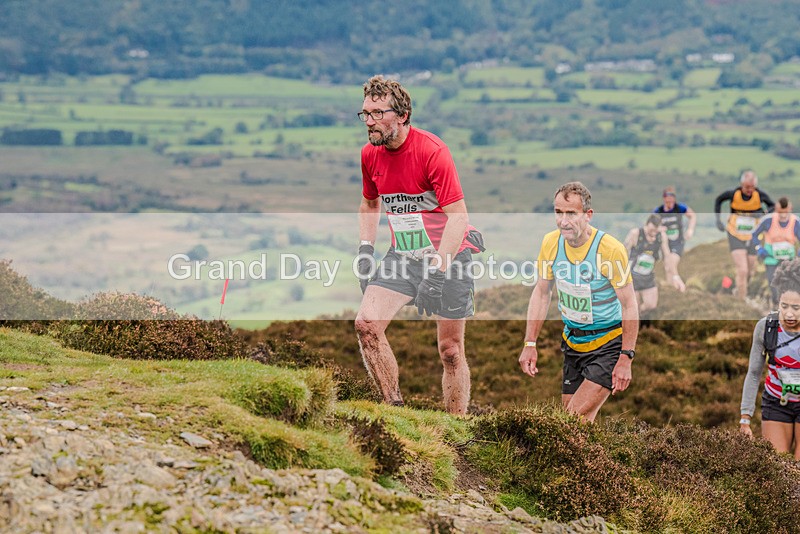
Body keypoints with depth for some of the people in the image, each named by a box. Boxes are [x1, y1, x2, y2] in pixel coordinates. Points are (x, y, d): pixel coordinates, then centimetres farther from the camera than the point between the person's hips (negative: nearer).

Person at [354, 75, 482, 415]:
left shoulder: (432, 150, -21)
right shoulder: (369, 154, -1)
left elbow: (457, 216, -24)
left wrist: (437, 271, -31)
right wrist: (365, 249, 6)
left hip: (448, 255, -5)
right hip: (404, 255, 5)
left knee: (450, 351, -1)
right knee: (366, 324, -15)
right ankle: (394, 407, -5)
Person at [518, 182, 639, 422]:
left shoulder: (610, 249, -21)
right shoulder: (551, 242, -6)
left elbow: (629, 306, -15)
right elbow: (541, 293, 8)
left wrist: (625, 358, -17)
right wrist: (530, 344, 5)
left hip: (608, 345, -6)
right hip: (572, 343, 6)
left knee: (578, 420, -16)